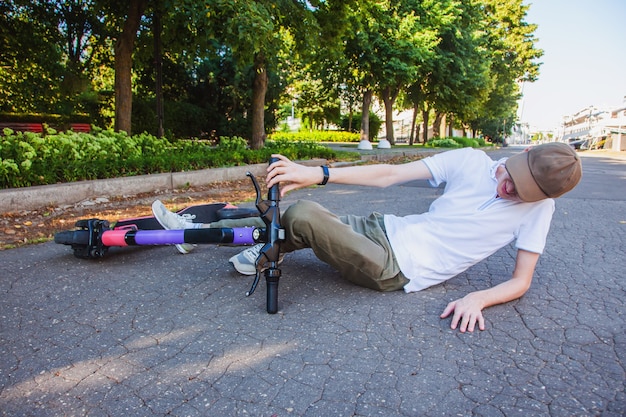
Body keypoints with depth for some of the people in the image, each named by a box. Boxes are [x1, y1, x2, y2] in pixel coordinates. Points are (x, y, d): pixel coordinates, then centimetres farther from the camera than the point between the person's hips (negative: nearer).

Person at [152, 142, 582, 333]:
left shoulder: (538, 208, -3)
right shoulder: (471, 160, -1)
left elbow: (521, 281, 0)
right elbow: (390, 173, -8)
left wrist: (477, 298, -23)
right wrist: (317, 174, -17)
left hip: (397, 272, -4)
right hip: (384, 229, 4)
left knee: (301, 214, -24)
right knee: (295, 218, -6)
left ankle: (261, 258, 8)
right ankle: (197, 230, 17)